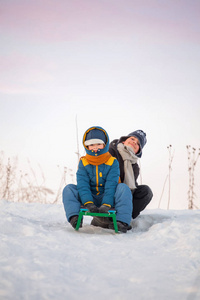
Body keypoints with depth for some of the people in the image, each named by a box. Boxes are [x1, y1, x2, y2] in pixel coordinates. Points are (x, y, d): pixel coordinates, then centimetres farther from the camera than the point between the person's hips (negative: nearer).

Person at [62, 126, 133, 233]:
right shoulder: (83, 163, -1)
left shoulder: (113, 162, -4)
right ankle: (74, 218, -36)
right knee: (69, 189, -17)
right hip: (90, 198, 2)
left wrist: (106, 205, -30)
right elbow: (82, 185, -12)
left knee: (123, 188, -28)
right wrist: (88, 203, -30)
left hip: (108, 198, -1)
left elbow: (111, 185, -15)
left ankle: (122, 221, -39)